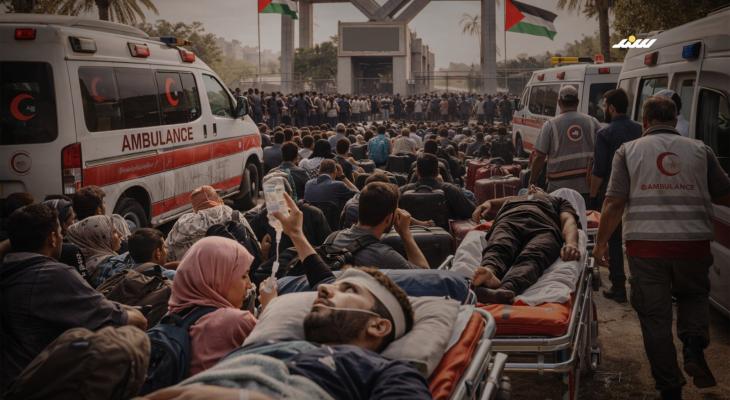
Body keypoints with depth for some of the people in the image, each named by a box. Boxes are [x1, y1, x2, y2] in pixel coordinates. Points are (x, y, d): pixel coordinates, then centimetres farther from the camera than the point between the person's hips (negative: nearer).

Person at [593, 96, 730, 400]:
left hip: (645, 243, -1)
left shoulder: (629, 151, 4)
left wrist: (601, 241, 8)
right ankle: (694, 346, 3)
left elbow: (614, 203, -1)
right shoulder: (700, 150, 9)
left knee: (655, 317, 10)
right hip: (693, 241, 1)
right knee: (694, 295, 27)